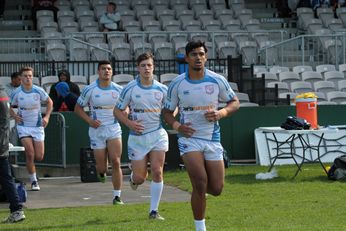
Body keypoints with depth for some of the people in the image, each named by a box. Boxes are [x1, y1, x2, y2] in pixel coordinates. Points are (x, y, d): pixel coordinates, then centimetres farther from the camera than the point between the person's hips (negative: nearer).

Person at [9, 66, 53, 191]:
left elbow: (49, 102, 9)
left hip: (38, 126, 1)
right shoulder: (16, 93, -7)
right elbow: (9, 106, 8)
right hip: (23, 126, -1)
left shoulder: (39, 91, -7)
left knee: (39, 157, -2)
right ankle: (34, 182, -2)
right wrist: (14, 116, -10)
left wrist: (46, 117, -3)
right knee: (30, 154, -15)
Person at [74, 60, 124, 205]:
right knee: (101, 167, 1)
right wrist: (89, 120, -11)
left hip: (114, 129, 1)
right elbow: (78, 108, 4)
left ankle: (117, 196, -4)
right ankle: (101, 172, 41)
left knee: (116, 162, -12)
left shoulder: (118, 90, 0)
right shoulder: (90, 90, -5)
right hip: (97, 130, -1)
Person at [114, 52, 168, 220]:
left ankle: (154, 211, 3)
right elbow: (118, 111, 2)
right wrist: (129, 123, -13)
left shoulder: (162, 89, 1)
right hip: (137, 136, -1)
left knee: (157, 173, -8)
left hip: (158, 135, 1)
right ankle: (132, 178, 42)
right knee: (139, 178, 2)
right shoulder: (130, 89, -5)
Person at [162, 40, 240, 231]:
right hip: (189, 138, -2)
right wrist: (177, 126, -13)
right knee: (200, 182, -18)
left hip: (212, 138, 2)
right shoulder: (177, 84, -3)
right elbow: (167, 111, 7)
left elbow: (235, 103, 8)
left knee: (216, 189, 1)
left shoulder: (217, 80, -2)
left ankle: (198, 189, 38)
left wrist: (220, 113, -13)